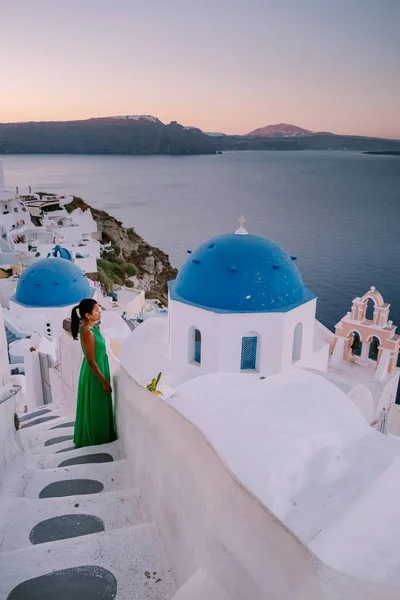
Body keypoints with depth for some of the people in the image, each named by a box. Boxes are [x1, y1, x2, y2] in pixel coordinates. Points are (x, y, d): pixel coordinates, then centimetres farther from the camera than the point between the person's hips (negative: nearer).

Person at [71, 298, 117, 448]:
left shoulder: (93, 327, 2)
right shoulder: (88, 333, -27)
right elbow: (91, 362, -24)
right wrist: (104, 382, -20)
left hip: (99, 370, 10)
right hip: (94, 375, -10)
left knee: (100, 407, 22)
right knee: (95, 408, 8)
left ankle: (101, 437, 38)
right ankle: (96, 439, 25)